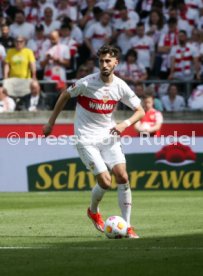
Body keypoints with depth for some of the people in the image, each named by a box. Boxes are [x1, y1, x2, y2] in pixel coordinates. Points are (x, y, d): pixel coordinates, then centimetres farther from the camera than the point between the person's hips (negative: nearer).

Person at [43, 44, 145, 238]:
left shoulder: (120, 86, -4)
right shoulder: (87, 83, -14)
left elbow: (140, 111, 5)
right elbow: (65, 96, 3)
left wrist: (125, 124, -14)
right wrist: (51, 123, 8)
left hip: (109, 136, 4)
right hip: (87, 140, -4)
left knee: (122, 177, -11)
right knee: (105, 182, -14)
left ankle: (127, 226, -3)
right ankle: (93, 211, 20)